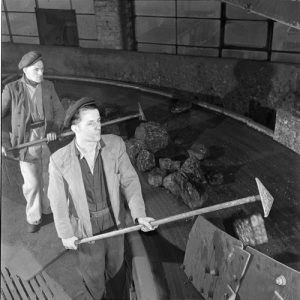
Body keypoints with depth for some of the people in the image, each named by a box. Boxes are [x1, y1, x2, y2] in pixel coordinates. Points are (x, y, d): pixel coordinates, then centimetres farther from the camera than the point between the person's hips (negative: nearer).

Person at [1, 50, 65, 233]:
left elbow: (59, 111, 0)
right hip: (26, 141, -3)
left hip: (47, 138, 3)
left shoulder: (48, 87, -3)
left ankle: (48, 207, 41)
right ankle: (34, 216, 25)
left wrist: (55, 130, -20)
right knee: (32, 182, 1)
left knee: (48, 176, 15)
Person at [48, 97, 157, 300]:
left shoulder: (115, 144, -19)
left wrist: (139, 214, -23)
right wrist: (65, 234, -3)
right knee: (93, 270, 22)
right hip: (85, 226, -2)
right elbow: (58, 200, -11)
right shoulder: (59, 160, -23)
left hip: (115, 220, 2)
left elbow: (129, 180, -13)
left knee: (116, 265, 25)